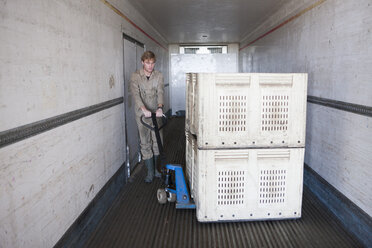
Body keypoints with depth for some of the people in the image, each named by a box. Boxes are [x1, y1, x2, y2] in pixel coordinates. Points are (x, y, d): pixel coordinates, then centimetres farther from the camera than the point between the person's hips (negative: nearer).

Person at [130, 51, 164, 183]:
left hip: (156, 113, 2)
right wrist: (144, 109, -37)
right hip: (142, 114, -2)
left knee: (157, 141, 10)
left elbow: (160, 92, -13)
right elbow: (136, 94, -20)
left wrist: (160, 107, -33)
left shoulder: (158, 75, 0)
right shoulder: (135, 76, -7)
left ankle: (155, 168, 26)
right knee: (145, 143, 1)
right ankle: (150, 172, 10)